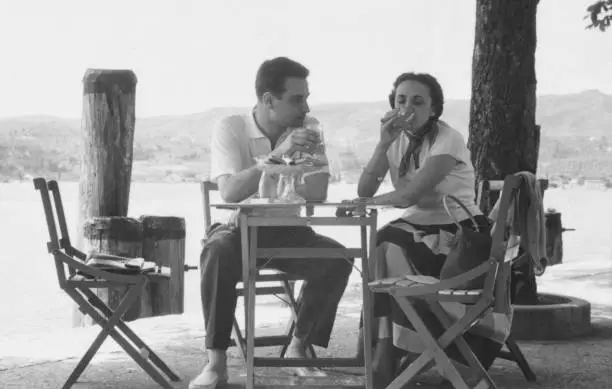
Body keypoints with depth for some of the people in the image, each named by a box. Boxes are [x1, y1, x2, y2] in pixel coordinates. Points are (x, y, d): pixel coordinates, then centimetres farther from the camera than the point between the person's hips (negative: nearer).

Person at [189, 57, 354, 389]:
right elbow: (230, 192, -25)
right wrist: (280, 153, -33)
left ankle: (299, 347, -5)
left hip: (288, 231, 3)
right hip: (240, 228, -3)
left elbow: (317, 193, -11)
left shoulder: (308, 128, -1)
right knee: (217, 252, -36)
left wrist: (258, 188, -19)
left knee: (337, 259, -24)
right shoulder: (231, 128, -10)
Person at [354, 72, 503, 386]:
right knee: (383, 245, -25)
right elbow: (364, 193, -8)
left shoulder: (448, 140, -15)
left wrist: (375, 201, -10)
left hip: (459, 232, -5)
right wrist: (383, 143, -16)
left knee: (391, 250, -27)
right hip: (417, 228, 5)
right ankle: (385, 353, -22)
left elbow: (410, 196, -25)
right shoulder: (397, 139, 4)